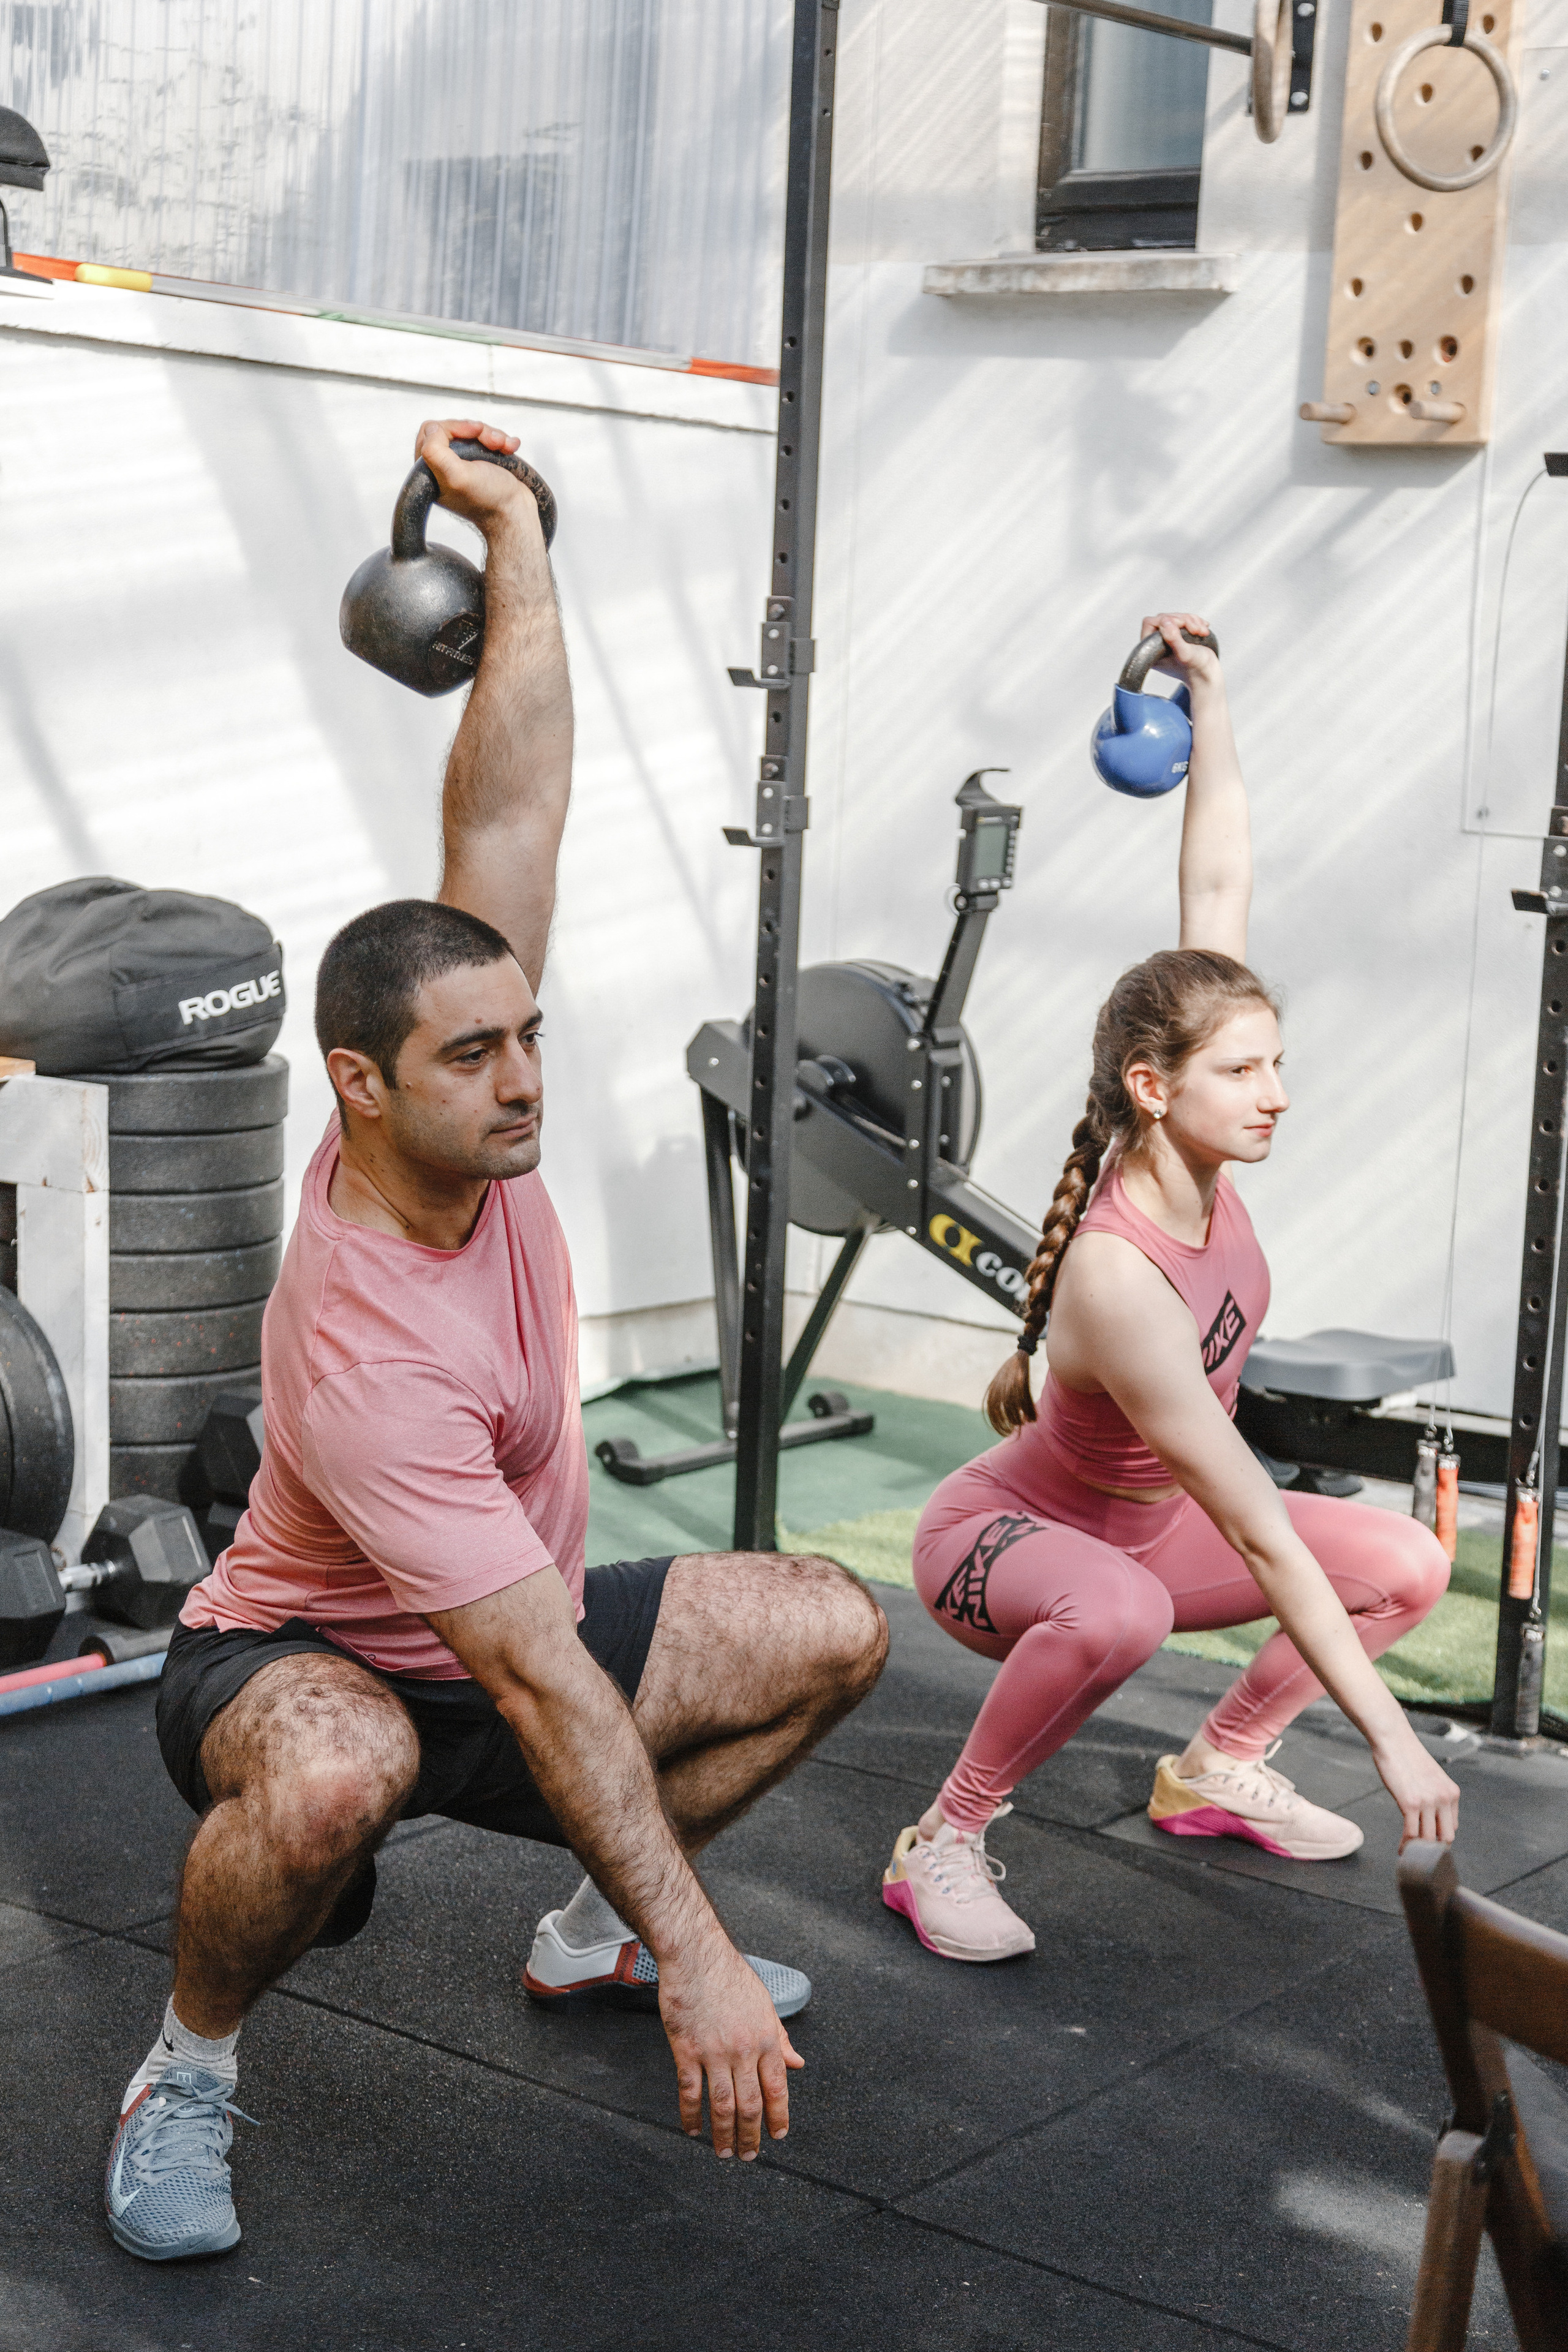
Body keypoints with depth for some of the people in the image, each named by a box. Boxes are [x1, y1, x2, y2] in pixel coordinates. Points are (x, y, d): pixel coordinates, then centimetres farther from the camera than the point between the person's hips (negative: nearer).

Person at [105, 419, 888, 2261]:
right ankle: (188, 2069, -12)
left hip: (504, 1624, 8)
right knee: (339, 1772, -44)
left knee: (832, 1631, -1)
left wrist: (515, 538, -18)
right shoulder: (365, 1357, -37)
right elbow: (549, 1688, -39)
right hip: (304, 1666, -8)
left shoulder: (463, 1121, -17)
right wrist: (703, 1962, -39)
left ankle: (591, 1932, 18)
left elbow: (512, 811, -15)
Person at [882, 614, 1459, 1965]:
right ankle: (944, 1843, -18)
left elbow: (1220, 887, -10)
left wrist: (1211, 701, -10)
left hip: (1142, 1525, 8)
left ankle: (1218, 1767, 15)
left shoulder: (1195, 1166, -17)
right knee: (1119, 1613, -42)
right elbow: (1262, 1540, -37)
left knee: (1410, 1564, -4)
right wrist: (1392, 1741, -36)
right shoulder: (1121, 1280, -38)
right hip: (1002, 1536, -8)